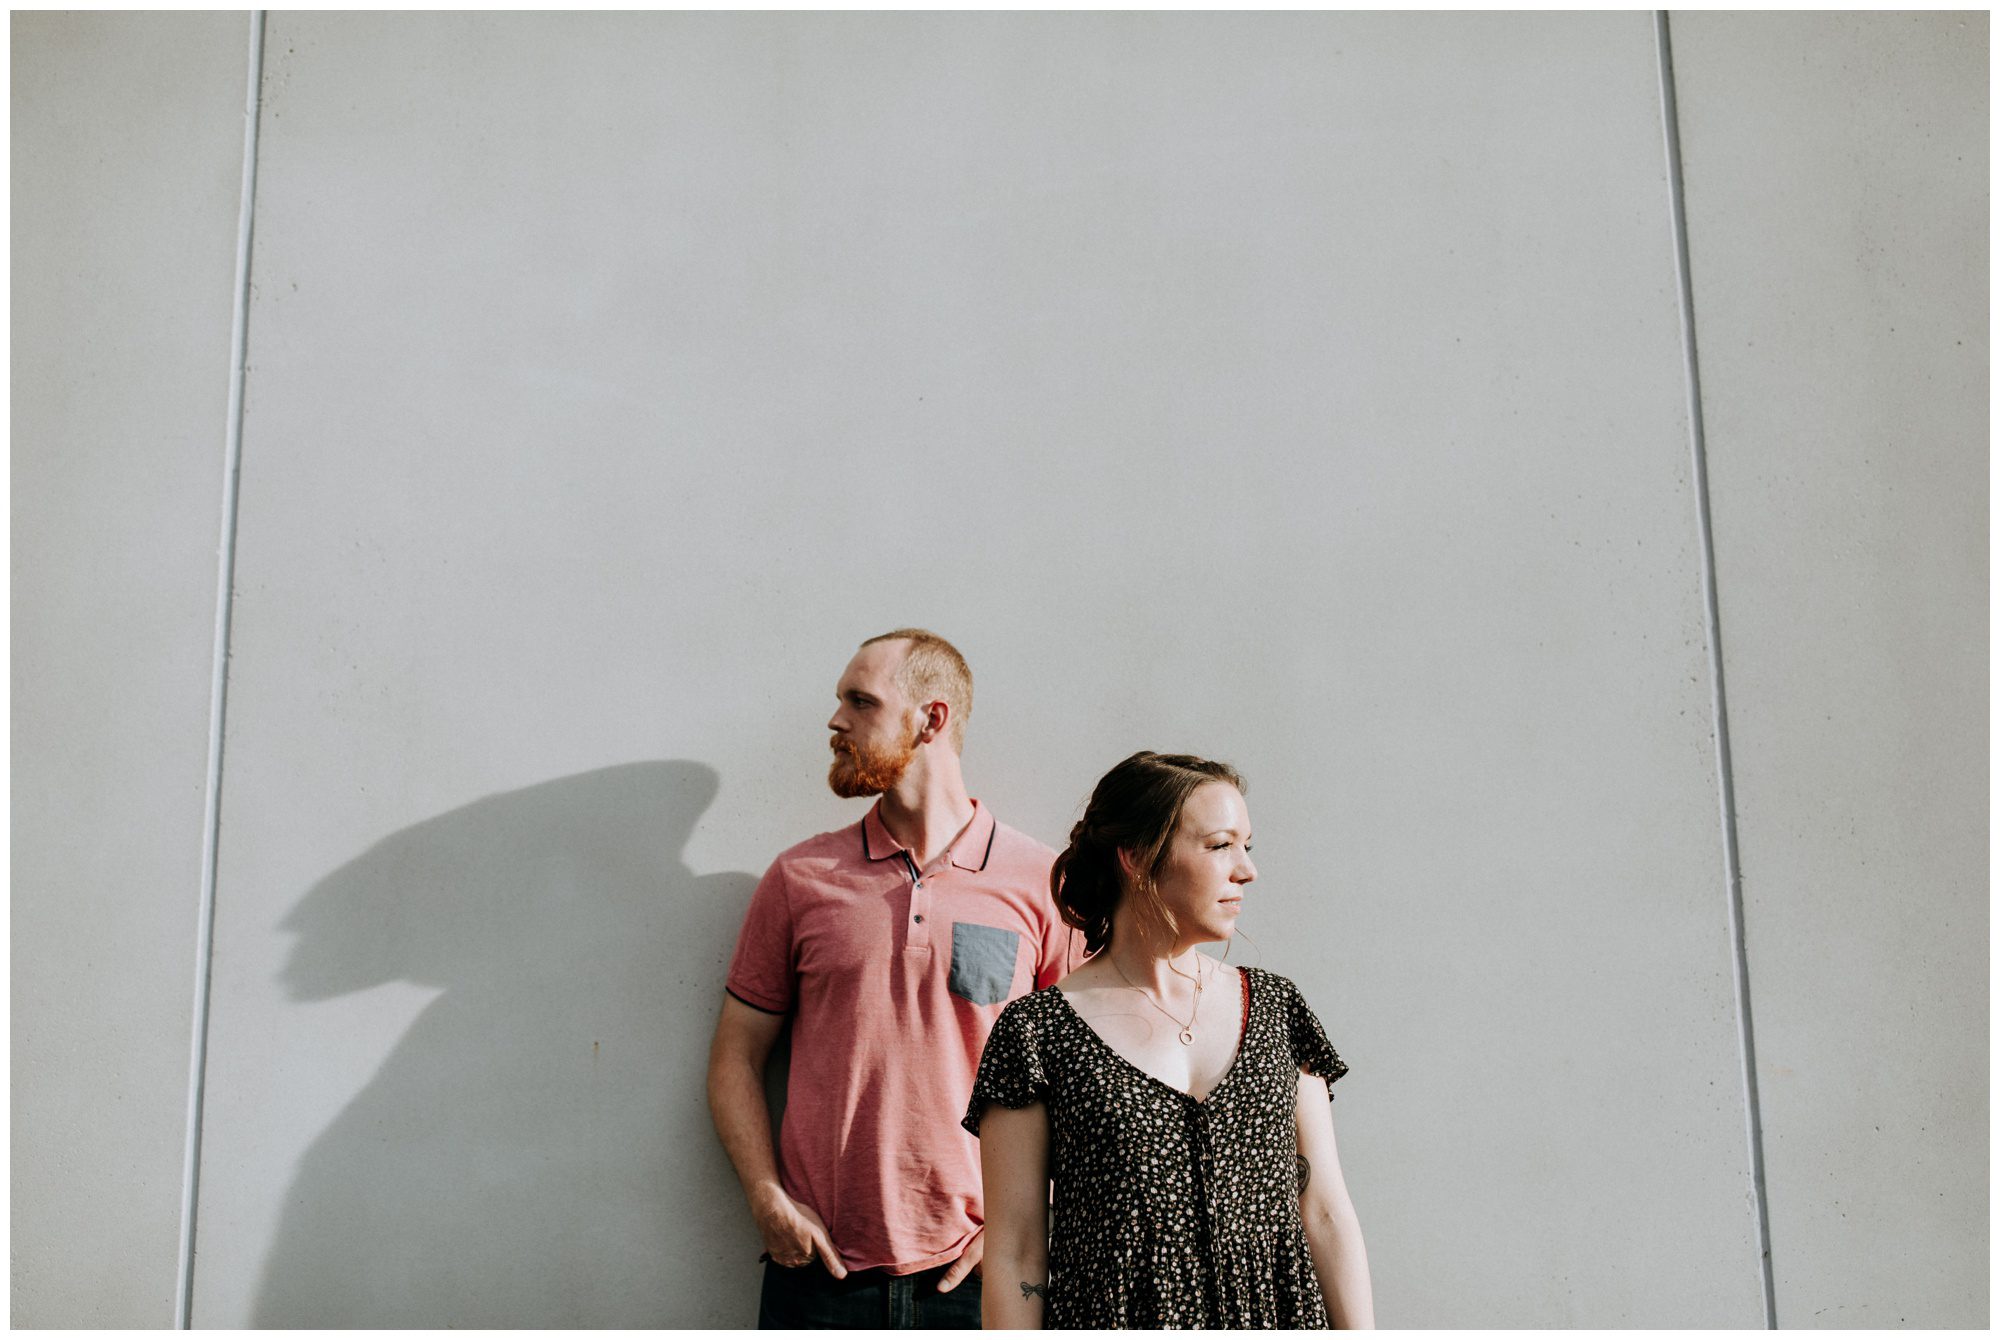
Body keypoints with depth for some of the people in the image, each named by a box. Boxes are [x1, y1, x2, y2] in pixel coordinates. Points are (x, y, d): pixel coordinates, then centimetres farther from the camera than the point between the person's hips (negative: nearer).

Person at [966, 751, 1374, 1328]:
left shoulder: (1275, 1007, 3)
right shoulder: (1037, 1032, -9)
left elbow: (1326, 1212, 3)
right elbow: (1014, 1252, -8)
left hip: (1276, 1314, 3)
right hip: (1113, 1319, -3)